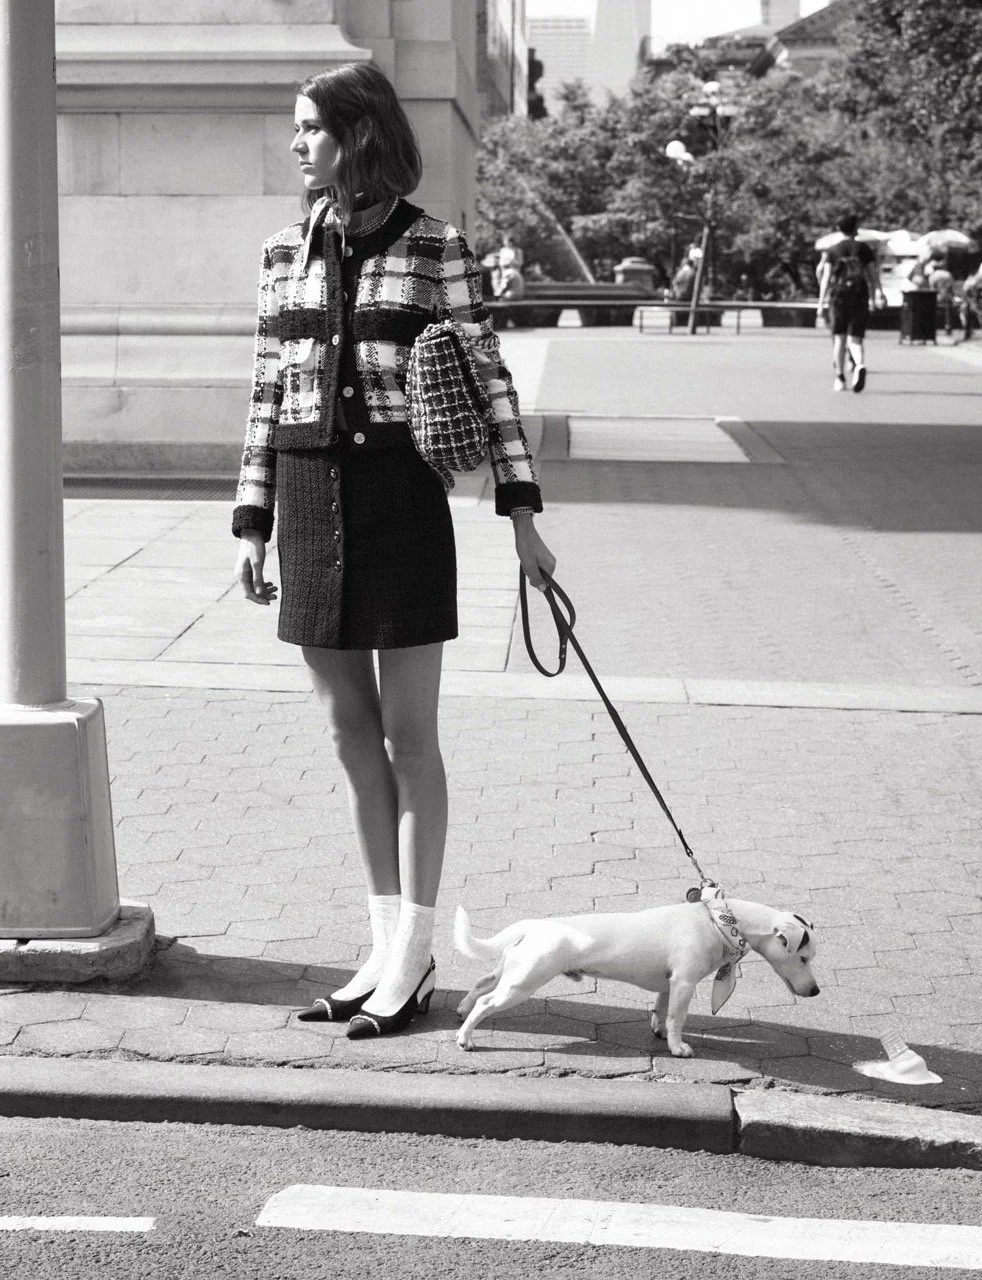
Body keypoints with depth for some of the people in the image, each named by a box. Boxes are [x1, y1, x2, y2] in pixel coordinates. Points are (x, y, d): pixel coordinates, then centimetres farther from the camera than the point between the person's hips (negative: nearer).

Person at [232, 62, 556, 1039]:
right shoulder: (284, 254, 9)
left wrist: (521, 514, -7)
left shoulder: (434, 249, -3)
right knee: (351, 732, 10)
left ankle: (414, 957, 11)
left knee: (407, 735, 0)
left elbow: (488, 381, -3)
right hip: (308, 501, 5)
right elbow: (268, 396, 11)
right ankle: (386, 949, 21)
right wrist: (252, 525, 8)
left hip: (398, 493, -5)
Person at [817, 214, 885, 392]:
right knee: (855, 339, 2)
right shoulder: (864, 249, 7)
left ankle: (840, 379, 8)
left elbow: (826, 276, 0)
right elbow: (873, 273, -1)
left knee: (839, 338, 9)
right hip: (860, 297, 0)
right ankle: (859, 366, -28)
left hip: (838, 296, 0)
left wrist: (822, 300, -1)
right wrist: (878, 293, -4)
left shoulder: (832, 250, 6)